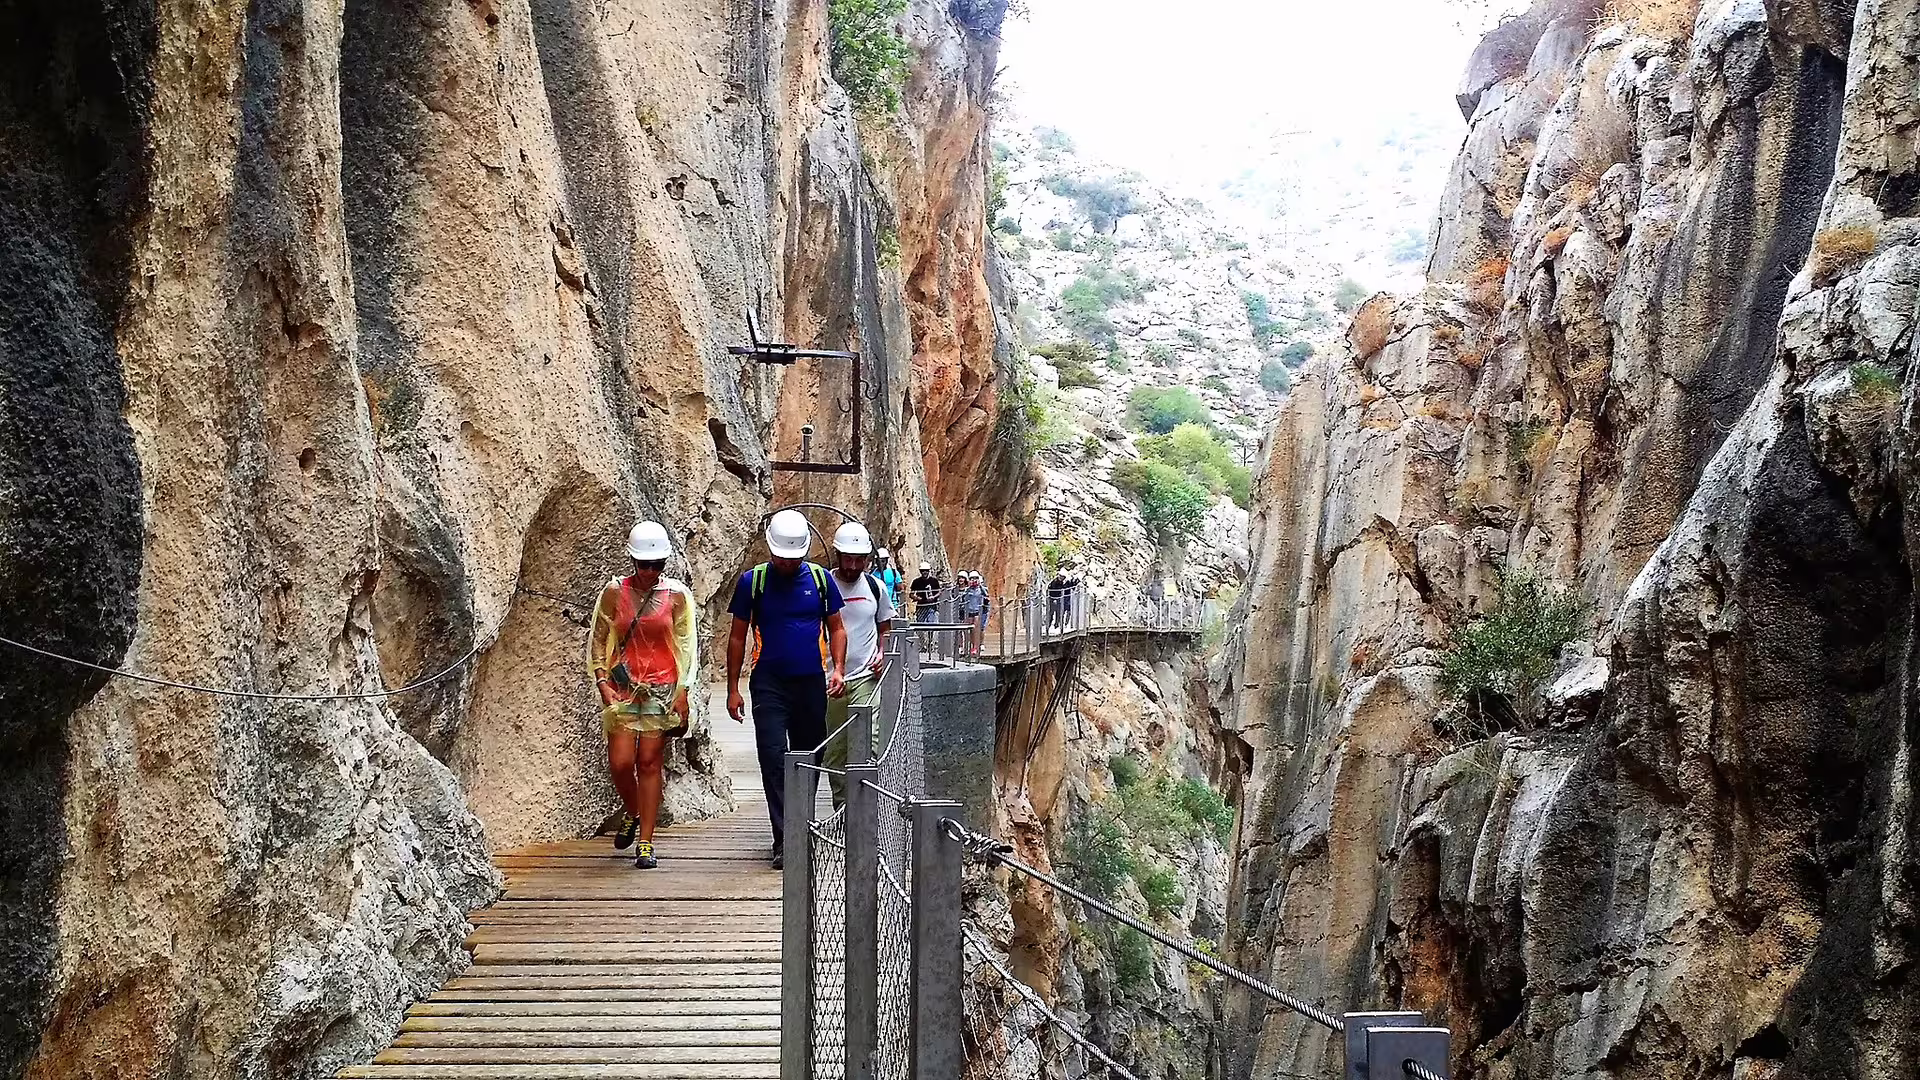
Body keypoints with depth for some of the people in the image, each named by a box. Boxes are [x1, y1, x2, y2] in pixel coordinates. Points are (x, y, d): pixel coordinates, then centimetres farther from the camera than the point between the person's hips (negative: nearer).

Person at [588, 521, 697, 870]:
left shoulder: (676, 595, 3)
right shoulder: (614, 592, 3)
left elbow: (686, 645, 6)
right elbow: (597, 640, 8)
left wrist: (682, 691, -1)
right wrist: (602, 683, -3)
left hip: (662, 688, -1)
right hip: (622, 687, 1)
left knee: (650, 762, -1)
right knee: (620, 762, -6)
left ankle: (646, 843, 5)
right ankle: (631, 814, 26)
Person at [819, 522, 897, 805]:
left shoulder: (876, 586, 5)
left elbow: (885, 627, 20)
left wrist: (881, 653, 1)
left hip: (866, 678, 1)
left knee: (866, 744, -13)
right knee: (833, 752, 8)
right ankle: (841, 807, 21)